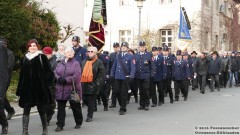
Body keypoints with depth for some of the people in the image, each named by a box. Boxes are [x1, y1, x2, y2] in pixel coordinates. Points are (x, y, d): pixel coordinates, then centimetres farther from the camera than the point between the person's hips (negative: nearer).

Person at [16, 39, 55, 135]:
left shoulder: (42, 57, 0)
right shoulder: (25, 58, 13)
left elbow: (49, 72, -2)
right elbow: (22, 74, 13)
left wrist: (45, 83, -10)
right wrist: (20, 89, 10)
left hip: (39, 88, -3)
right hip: (27, 89, 4)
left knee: (41, 110, 8)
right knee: (26, 110, -2)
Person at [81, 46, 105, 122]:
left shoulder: (99, 62, -3)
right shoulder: (84, 62, 13)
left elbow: (101, 74, -7)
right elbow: (81, 72, 17)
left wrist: (97, 84, -13)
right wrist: (80, 81, 6)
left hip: (92, 85, -5)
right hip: (84, 84, 5)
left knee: (91, 102, 0)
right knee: (85, 100, 7)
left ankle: (90, 116, 10)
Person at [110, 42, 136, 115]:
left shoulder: (130, 57, -1)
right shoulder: (117, 56, 11)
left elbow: (133, 68, -6)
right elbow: (114, 66, 16)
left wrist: (131, 77, -16)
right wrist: (112, 75, 10)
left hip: (125, 78, -4)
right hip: (117, 77, 4)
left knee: (123, 93, 0)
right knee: (117, 92, 4)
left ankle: (123, 109, 9)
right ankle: (122, 104, 27)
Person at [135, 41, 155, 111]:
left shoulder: (149, 55, 2)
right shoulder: (136, 55, 10)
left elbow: (152, 65, 1)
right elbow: (134, 65, 12)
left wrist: (152, 75, -5)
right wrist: (134, 74, 6)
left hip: (146, 76, -3)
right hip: (138, 76, 3)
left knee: (146, 90, -4)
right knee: (141, 91, 8)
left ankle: (146, 104, 6)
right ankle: (142, 104, 15)